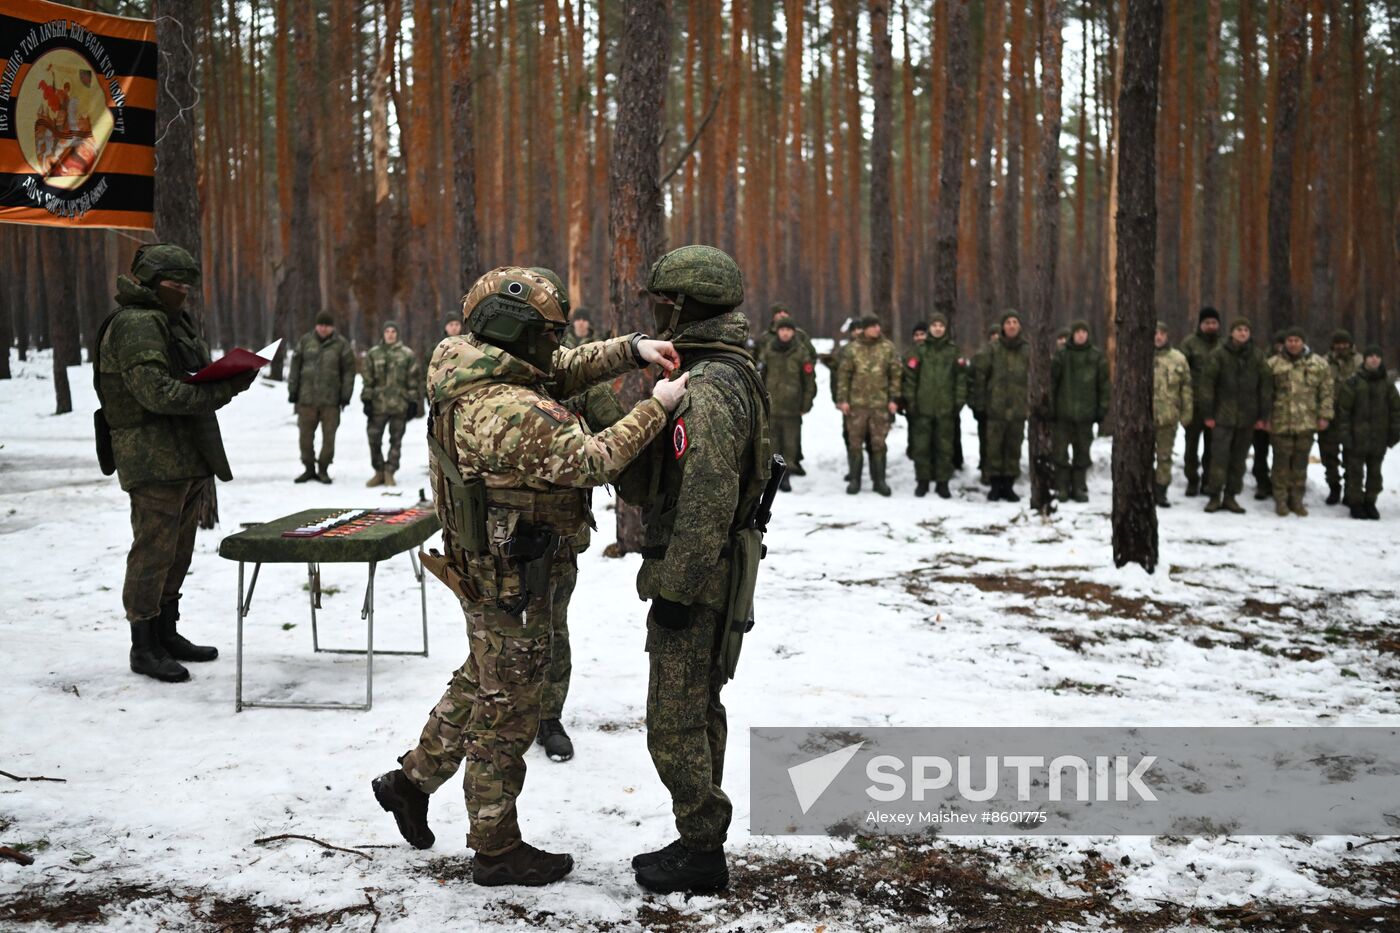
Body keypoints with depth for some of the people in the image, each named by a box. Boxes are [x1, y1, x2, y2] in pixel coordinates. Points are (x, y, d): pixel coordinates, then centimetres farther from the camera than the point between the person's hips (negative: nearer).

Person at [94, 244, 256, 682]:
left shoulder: (178, 322, 19)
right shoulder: (135, 325, -13)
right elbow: (157, 392, -23)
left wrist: (228, 377, 4)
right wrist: (222, 390, -22)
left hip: (187, 457, 10)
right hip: (153, 458, -10)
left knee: (179, 548, 16)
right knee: (154, 549, -6)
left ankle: (167, 634, 27)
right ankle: (144, 647, 2)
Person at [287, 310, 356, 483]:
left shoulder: (341, 344, 1)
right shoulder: (305, 341, 6)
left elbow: (348, 371, 2)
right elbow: (295, 366, 9)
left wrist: (346, 395, -3)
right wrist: (293, 390, 5)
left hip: (331, 399, -2)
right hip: (307, 397, 2)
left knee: (329, 436, 1)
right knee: (306, 435, 5)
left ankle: (323, 470, 12)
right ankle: (309, 469, 17)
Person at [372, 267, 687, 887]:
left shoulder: (473, 375, 2)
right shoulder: (513, 413, -29)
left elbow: (564, 371, 13)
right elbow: (595, 461, -26)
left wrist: (632, 349, 1)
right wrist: (657, 407, -18)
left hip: (489, 572, 9)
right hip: (513, 585, -9)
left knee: (482, 683, 27)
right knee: (507, 713, 5)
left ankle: (412, 779, 38)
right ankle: (496, 851, 19)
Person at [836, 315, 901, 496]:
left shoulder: (888, 348, 3)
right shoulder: (852, 349, 1)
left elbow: (895, 374, 5)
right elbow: (843, 375, 2)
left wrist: (893, 399, 0)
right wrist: (842, 399, -2)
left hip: (880, 404, 1)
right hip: (857, 403, 0)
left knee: (878, 443, 5)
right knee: (855, 442, 4)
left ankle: (879, 480, 14)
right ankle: (854, 479, 13)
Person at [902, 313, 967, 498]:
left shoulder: (953, 352, 7)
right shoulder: (920, 351, 5)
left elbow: (961, 377, 6)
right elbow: (910, 376, 3)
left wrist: (959, 401, 0)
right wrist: (910, 400, -4)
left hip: (945, 408, 0)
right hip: (923, 407, 0)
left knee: (945, 447, 3)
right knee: (921, 446, 2)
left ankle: (942, 482, 10)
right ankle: (922, 481, 11)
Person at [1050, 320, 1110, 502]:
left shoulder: (1097, 356, 3)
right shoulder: (1061, 354, 0)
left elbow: (1103, 383, 5)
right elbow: (1052, 380, 1)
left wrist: (1102, 409, 1)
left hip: (1086, 412, 1)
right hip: (1063, 412, -1)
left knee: (1082, 451, 7)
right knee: (1060, 451, 0)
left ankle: (1079, 487, 14)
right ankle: (1062, 488, 7)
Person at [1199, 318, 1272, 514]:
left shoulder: (1257, 356, 5)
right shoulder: (1218, 355, -3)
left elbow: (1266, 385, 7)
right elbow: (1207, 383, -2)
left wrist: (1263, 415, 3)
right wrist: (1208, 414, -6)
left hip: (1247, 417, 3)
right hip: (1223, 415, -3)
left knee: (1239, 458, 7)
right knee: (1220, 456, -7)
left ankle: (1230, 496, 15)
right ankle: (1214, 496, 0)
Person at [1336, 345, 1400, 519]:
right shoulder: (1353, 382, -4)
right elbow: (1343, 408, -5)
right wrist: (1345, 433, -9)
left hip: (1379, 438, 3)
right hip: (1357, 438, -3)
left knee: (1375, 472, 10)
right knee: (1356, 472, 2)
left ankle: (1370, 502, 20)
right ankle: (1356, 503, 12)